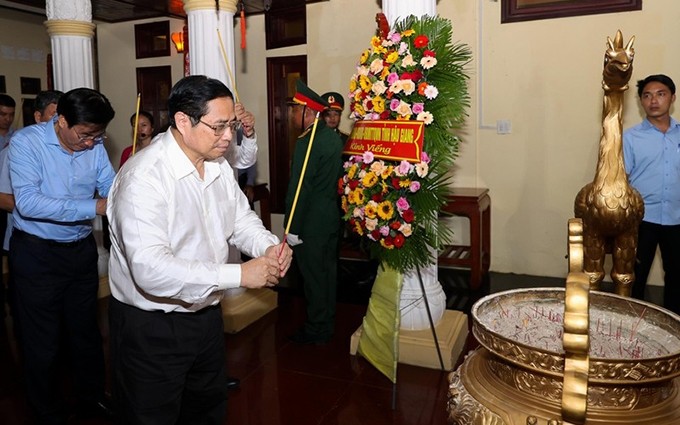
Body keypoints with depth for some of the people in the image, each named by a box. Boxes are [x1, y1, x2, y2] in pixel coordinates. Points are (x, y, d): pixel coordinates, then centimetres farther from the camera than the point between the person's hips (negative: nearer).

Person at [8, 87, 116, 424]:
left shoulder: (95, 146, -3)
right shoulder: (26, 142, -16)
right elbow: (27, 202, -27)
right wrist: (94, 207, -32)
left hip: (82, 249, 4)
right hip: (37, 254, -4)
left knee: (86, 332, 19)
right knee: (42, 343, 10)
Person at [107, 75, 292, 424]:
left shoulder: (219, 166, 0)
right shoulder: (144, 177, -26)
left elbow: (241, 219, 8)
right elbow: (150, 269, -34)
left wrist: (269, 247, -14)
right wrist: (240, 275, -33)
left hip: (206, 314, 8)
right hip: (150, 327, -7)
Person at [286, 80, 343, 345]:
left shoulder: (307, 142, -19)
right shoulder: (333, 137, 8)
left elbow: (299, 189, -20)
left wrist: (292, 228, -15)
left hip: (311, 222, -9)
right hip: (331, 216, 9)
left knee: (313, 275, 3)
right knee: (328, 271, 17)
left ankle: (316, 330, 17)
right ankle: (327, 323, 31)